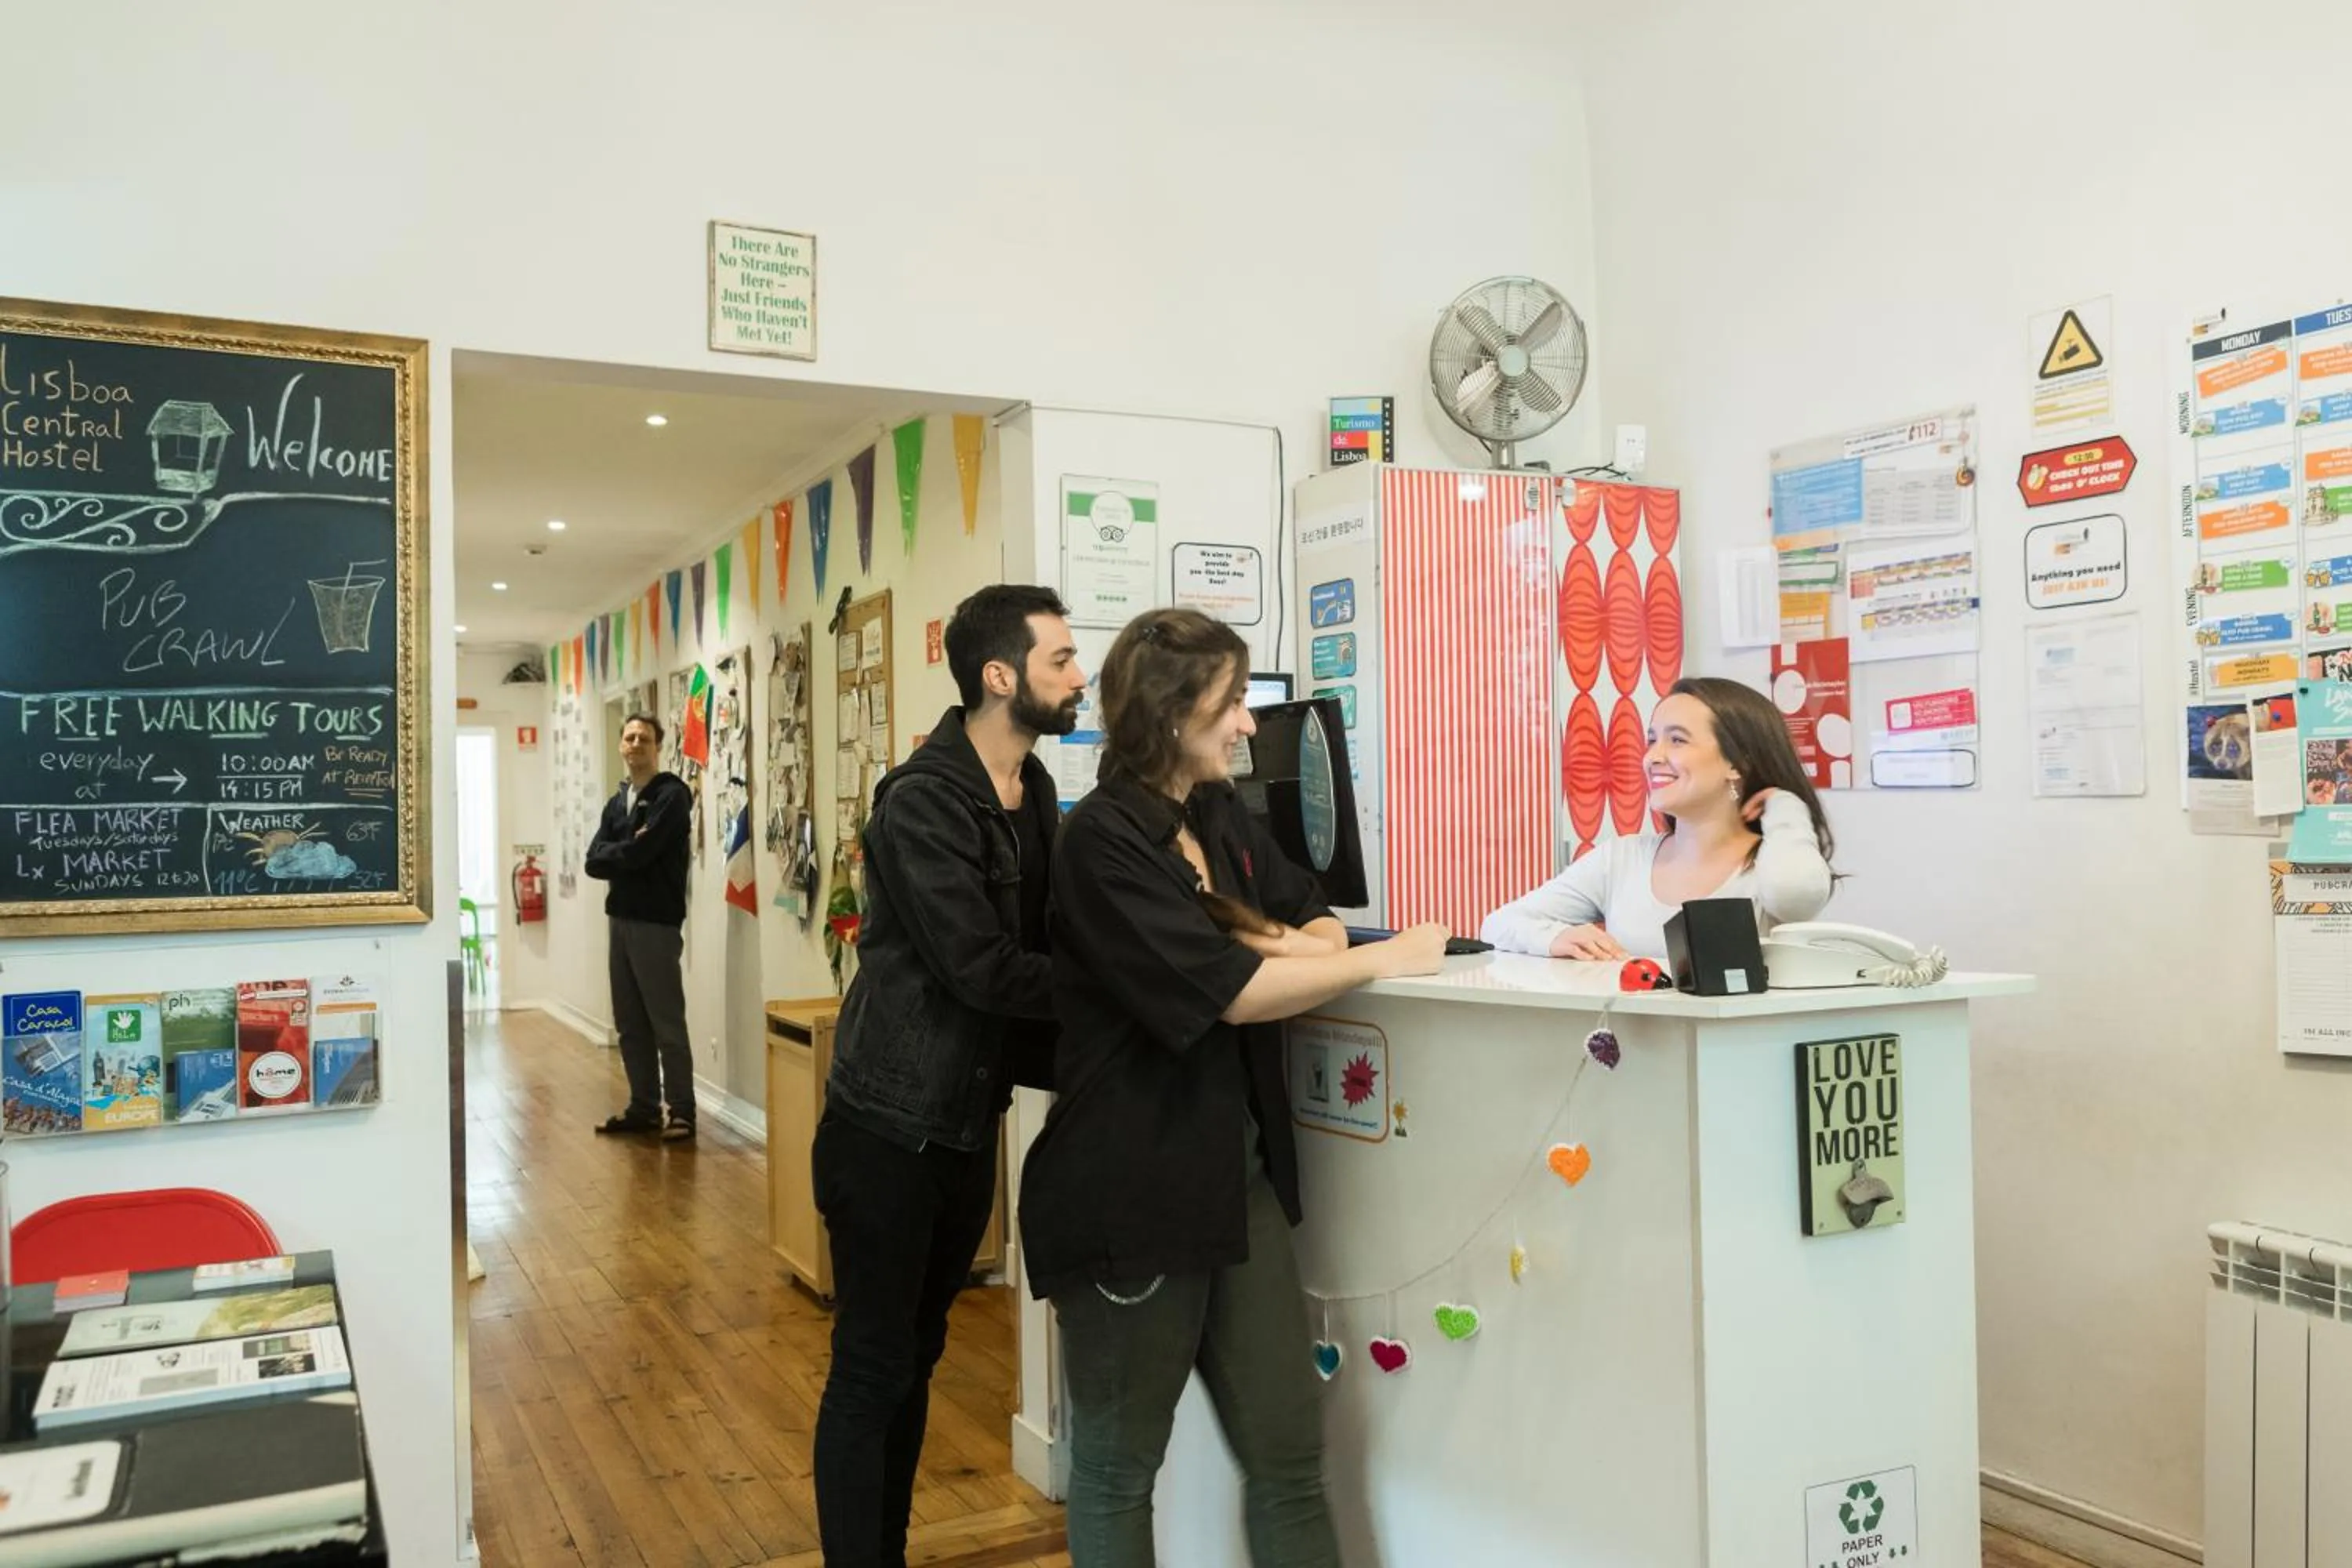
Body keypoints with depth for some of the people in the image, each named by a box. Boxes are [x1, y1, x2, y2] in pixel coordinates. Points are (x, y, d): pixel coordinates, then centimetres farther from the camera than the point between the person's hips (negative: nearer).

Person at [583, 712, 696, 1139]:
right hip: (619, 920, 8)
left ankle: (681, 1112, 0)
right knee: (630, 1024, 11)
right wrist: (625, 853, -12)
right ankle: (643, 1108, 19)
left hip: (657, 922, -8)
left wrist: (611, 854, 0)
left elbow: (638, 853, -18)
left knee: (667, 1023, -5)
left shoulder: (672, 795, -8)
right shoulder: (616, 802, 16)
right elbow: (593, 862, 5)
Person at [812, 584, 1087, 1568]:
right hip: (892, 1128, -8)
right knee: (870, 1370, 3)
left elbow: (1047, 936, 6)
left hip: (970, 1124, 8)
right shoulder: (922, 804, -19)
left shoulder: (1033, 790, 6)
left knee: (916, 1359, 18)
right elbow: (984, 969, -24)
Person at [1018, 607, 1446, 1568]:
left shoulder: (1220, 815, 11)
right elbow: (1228, 990, -21)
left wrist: (1301, 946, -7)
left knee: (1289, 1452, 10)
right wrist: (1383, 961, -11)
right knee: (1119, 1465, 11)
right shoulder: (1104, 840, -15)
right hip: (1129, 1188, -7)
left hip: (1239, 1173, 7)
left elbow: (1316, 916, 18)